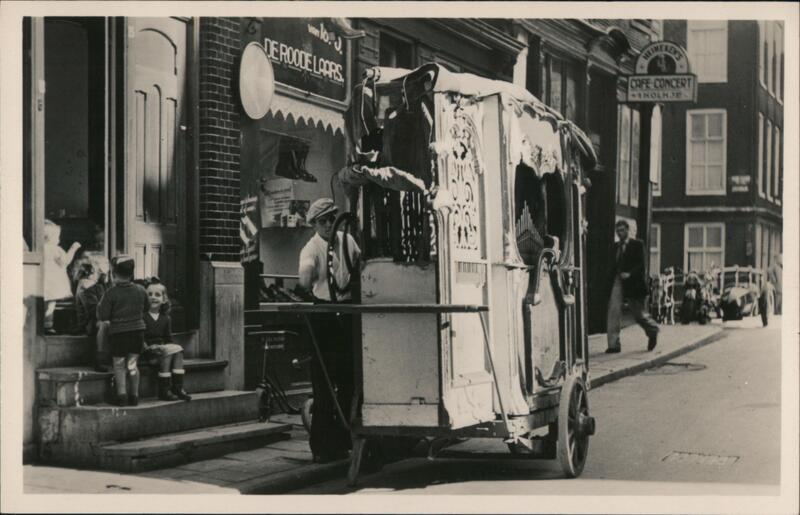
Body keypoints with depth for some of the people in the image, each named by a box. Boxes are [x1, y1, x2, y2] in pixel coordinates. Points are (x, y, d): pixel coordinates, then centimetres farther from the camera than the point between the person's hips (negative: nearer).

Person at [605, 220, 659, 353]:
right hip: (617, 282, 4)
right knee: (613, 311, -8)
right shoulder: (615, 246, 14)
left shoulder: (637, 245, -2)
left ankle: (652, 330, 35)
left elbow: (641, 265, -8)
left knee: (638, 313, 6)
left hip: (632, 283, -4)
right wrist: (610, 280, 1)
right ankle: (613, 344, -7)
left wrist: (630, 274, -21)